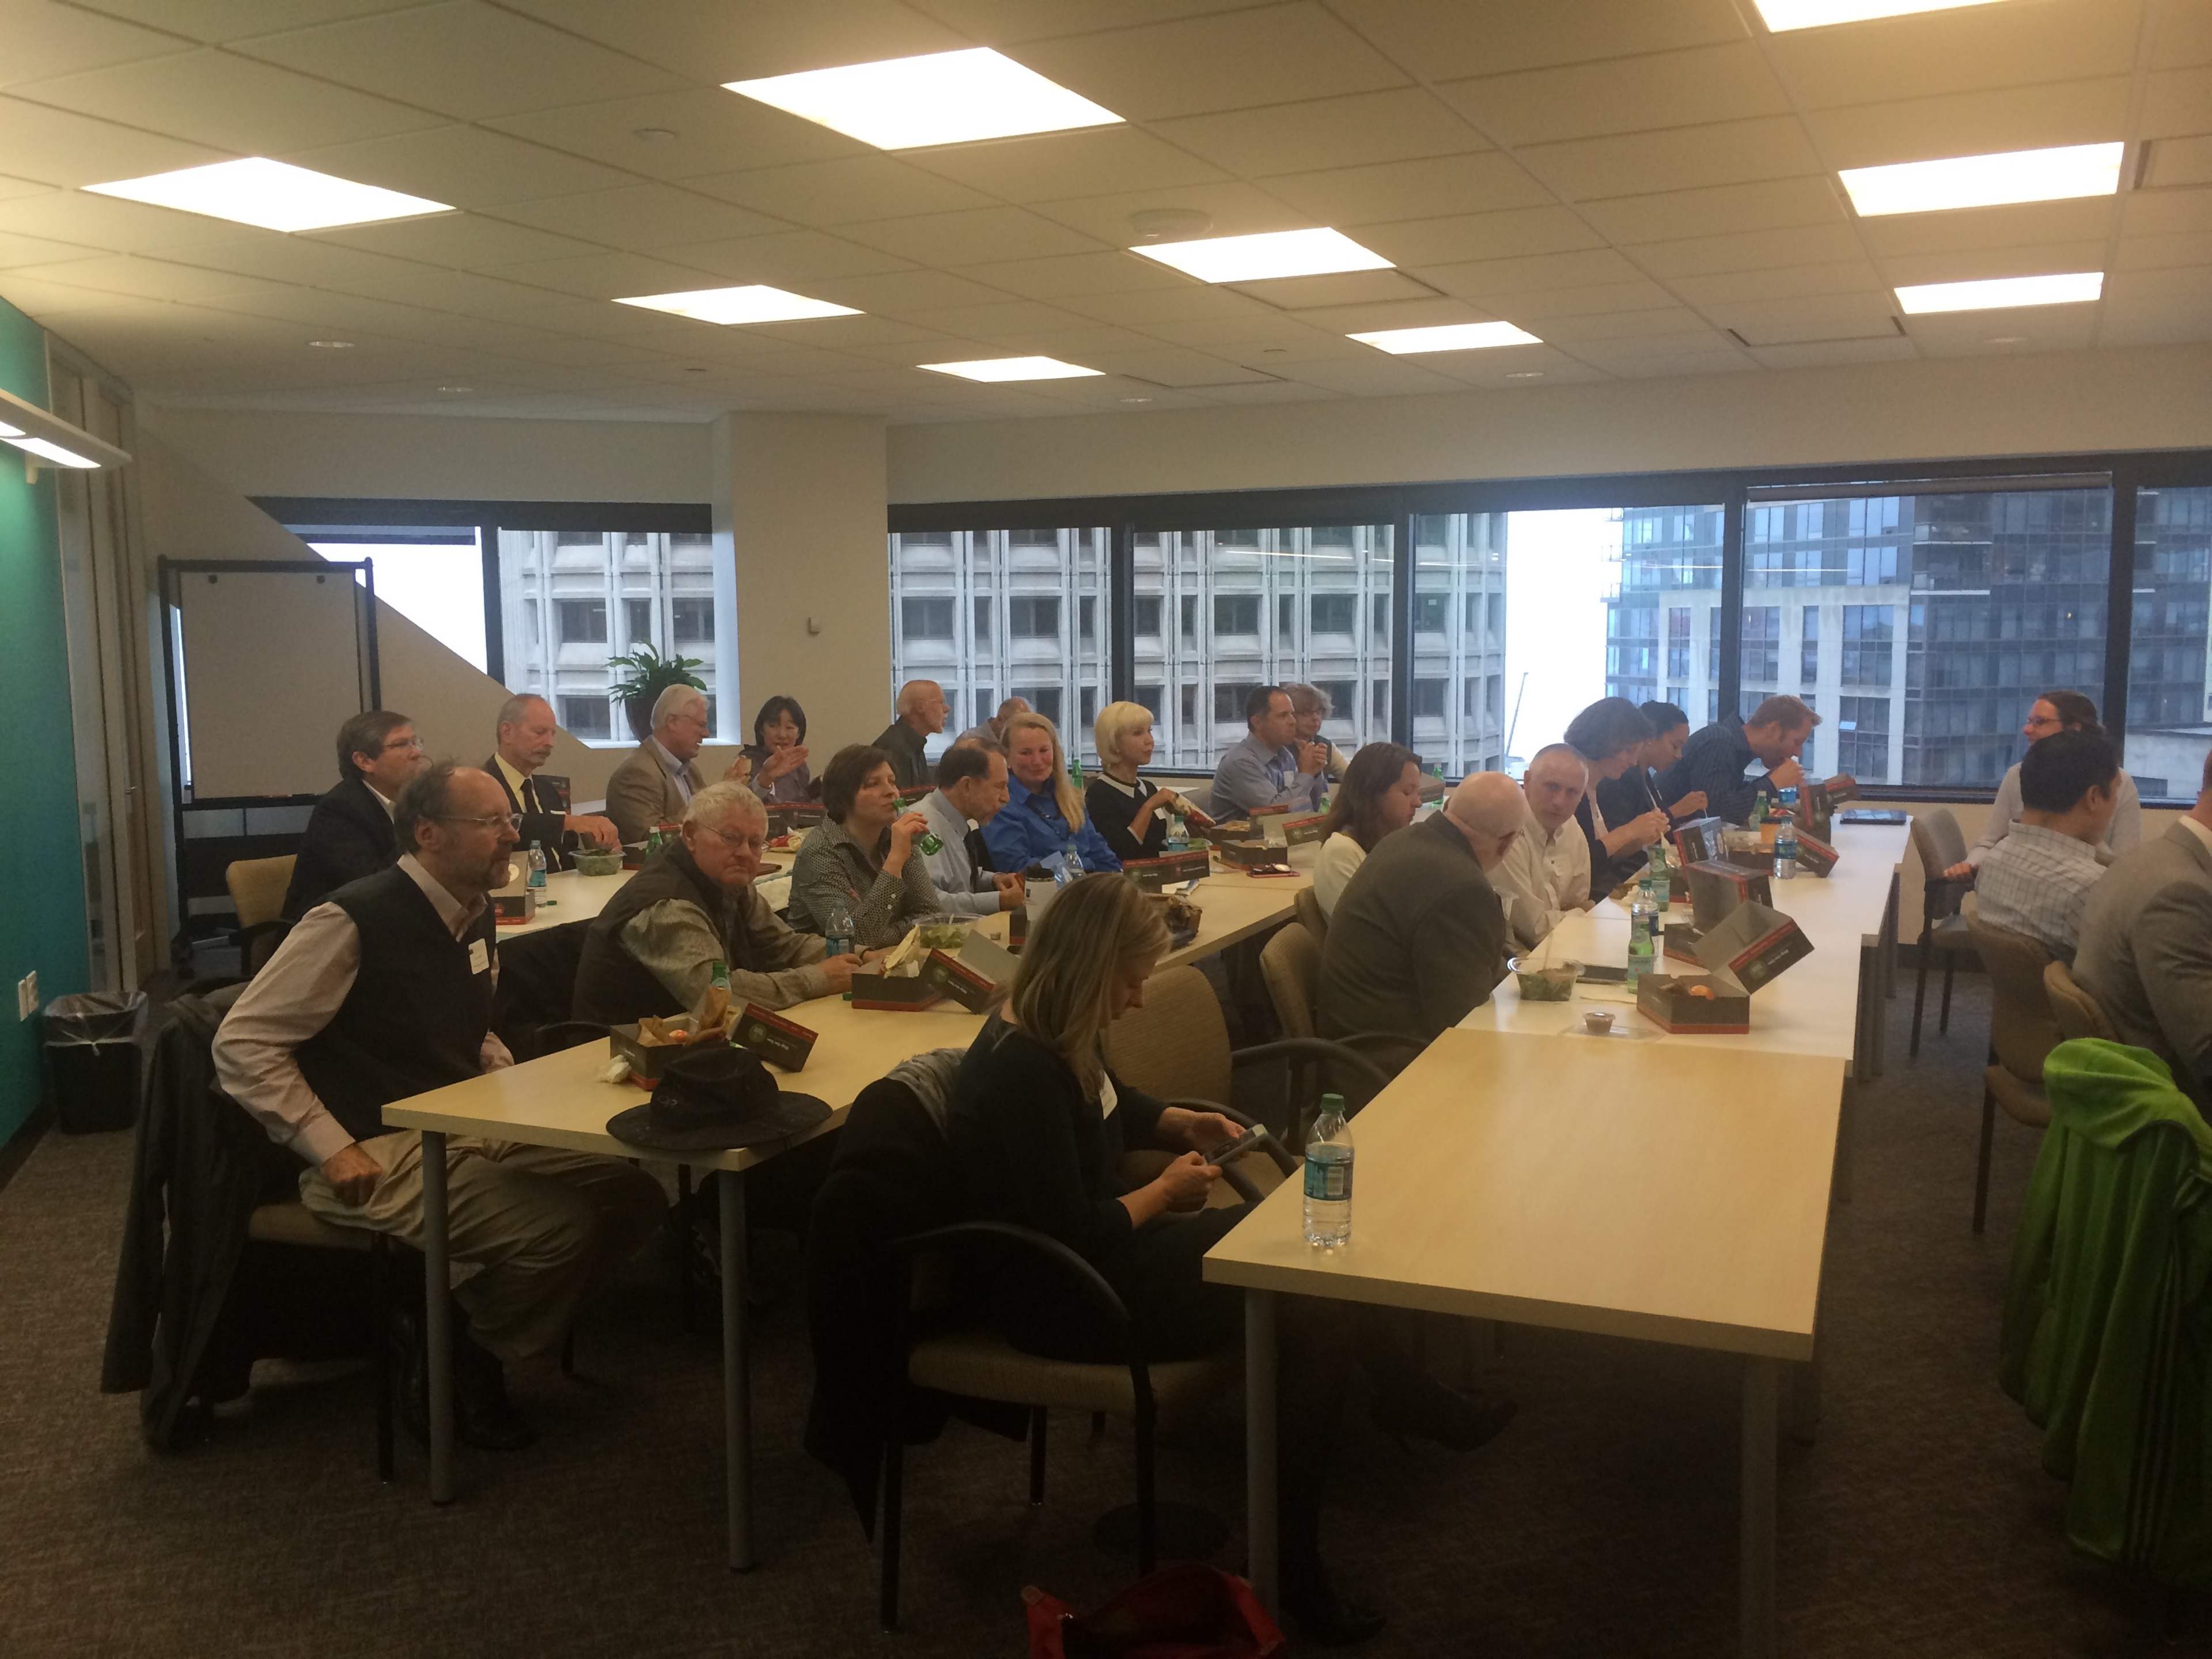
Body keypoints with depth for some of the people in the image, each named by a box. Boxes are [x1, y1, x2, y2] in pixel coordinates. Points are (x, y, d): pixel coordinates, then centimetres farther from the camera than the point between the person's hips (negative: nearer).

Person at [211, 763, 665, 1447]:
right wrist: (333, 1150, -18)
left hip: (469, 1130, 9)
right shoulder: (354, 920, -16)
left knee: (635, 1197, -5)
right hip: (381, 1152, -8)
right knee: (558, 1228, -26)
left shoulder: (472, 914, 9)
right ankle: (457, 1374, 1)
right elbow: (242, 1044, -15)